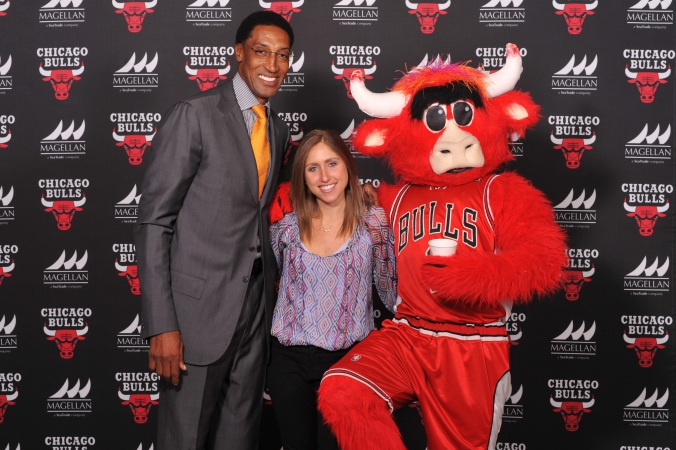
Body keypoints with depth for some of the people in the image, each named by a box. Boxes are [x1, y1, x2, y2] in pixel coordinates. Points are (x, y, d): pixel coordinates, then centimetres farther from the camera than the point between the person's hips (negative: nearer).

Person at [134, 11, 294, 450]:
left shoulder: (278, 130, 11)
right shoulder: (195, 115, -10)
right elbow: (154, 221, -12)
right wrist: (161, 325, -17)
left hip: (257, 307, 6)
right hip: (200, 303, -6)